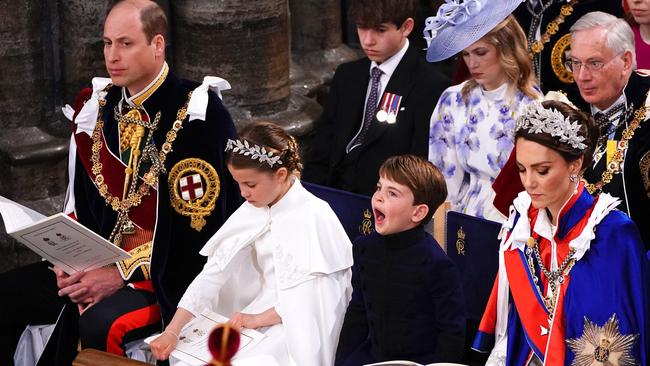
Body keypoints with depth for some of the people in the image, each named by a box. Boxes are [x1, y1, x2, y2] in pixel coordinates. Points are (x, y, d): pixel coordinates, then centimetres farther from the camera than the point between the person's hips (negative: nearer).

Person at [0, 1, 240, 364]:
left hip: (174, 276, -7)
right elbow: (80, 204, 14)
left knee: (101, 323, -34)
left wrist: (124, 273, -21)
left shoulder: (197, 114, -14)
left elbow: (199, 225, -17)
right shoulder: (96, 108, 7)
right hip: (100, 262, 7)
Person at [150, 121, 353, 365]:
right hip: (264, 306, 6)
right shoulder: (252, 212, 3)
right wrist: (172, 331, -11)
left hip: (303, 323, -6)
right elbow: (214, 272, -3)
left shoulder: (314, 216, -16)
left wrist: (260, 318, -18)